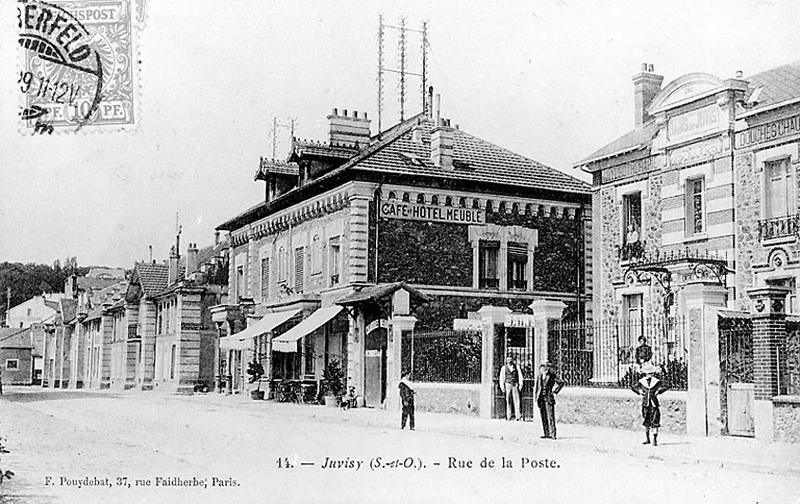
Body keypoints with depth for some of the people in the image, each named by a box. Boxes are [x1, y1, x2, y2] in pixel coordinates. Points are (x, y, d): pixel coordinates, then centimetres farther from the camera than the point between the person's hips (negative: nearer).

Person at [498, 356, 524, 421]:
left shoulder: (516, 367, 10)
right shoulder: (504, 368, 9)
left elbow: (520, 375, 8)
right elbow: (501, 377, 9)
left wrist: (520, 384, -1)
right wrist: (502, 386, 2)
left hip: (515, 384, 0)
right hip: (507, 384, 0)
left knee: (516, 400, -7)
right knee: (508, 401, -2)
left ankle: (518, 416, -10)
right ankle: (508, 416, 0)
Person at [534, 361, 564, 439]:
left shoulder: (552, 377, -2)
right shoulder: (539, 377, 10)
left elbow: (561, 382, 3)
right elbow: (536, 387, 19)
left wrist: (555, 391, 0)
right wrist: (535, 396, 9)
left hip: (549, 398, -4)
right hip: (541, 399, 4)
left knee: (550, 417, -9)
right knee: (543, 417, 5)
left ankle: (552, 434, -8)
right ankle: (546, 434, 11)